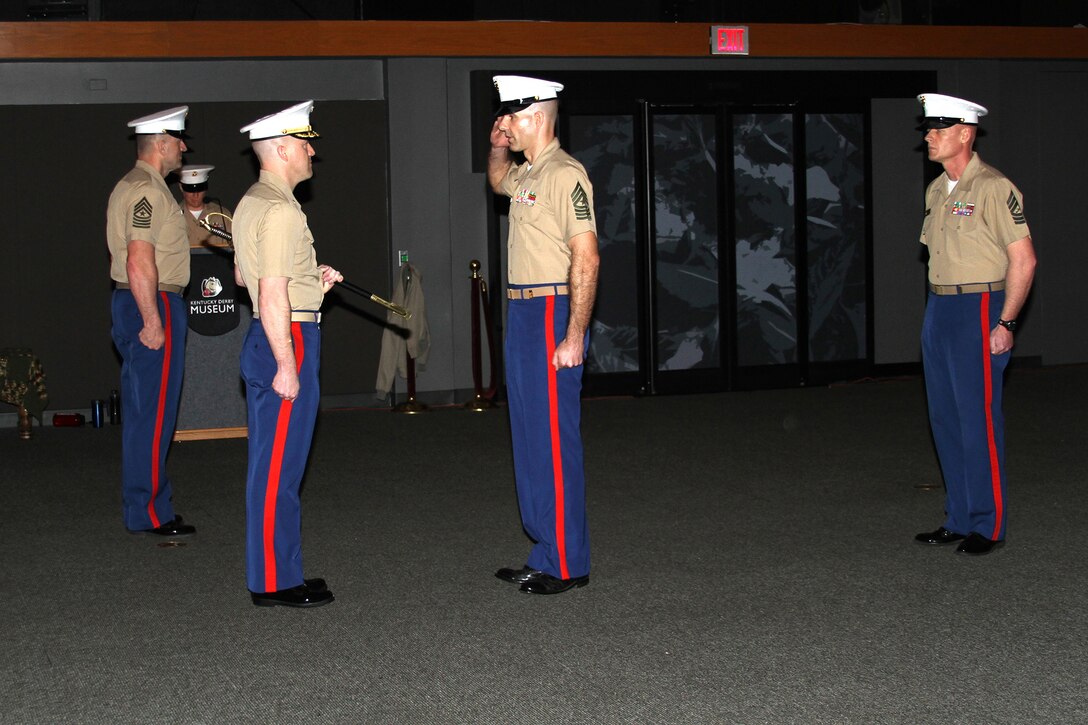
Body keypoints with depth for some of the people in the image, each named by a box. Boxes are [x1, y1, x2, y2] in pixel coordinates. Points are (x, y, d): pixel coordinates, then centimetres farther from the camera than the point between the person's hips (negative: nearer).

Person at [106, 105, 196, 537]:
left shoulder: (132, 187, 18)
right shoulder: (147, 190, -16)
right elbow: (140, 262, -24)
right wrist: (152, 321, -24)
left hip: (136, 304, 11)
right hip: (153, 305, -11)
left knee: (142, 409, 17)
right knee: (153, 412, -7)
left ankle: (143, 495, 27)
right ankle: (148, 513, -3)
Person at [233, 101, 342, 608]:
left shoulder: (251, 203, 15)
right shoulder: (280, 210, -17)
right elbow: (273, 296, -22)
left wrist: (312, 279, 20)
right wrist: (287, 366, -22)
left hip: (265, 339, 11)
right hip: (287, 341, -11)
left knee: (272, 464, 15)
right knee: (279, 466, -5)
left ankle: (274, 572, 23)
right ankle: (274, 582, 1)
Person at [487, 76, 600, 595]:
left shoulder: (564, 174, -14)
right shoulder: (527, 174, 15)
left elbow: (586, 260, -21)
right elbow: (498, 181, 41)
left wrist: (574, 336, -24)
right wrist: (497, 147, 19)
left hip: (553, 317, -10)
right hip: (522, 317, 10)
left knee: (555, 439, -6)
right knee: (531, 439, 13)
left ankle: (566, 564, 0)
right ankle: (545, 555, 22)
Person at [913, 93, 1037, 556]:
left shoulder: (993, 188, -11)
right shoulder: (936, 190, 14)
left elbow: (1023, 259, -13)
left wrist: (1006, 323, -16)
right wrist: (937, 309, 15)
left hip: (979, 309, -8)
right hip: (938, 310, 9)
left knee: (978, 419, -6)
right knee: (945, 418, 11)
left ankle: (988, 526, 3)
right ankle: (959, 519, 20)